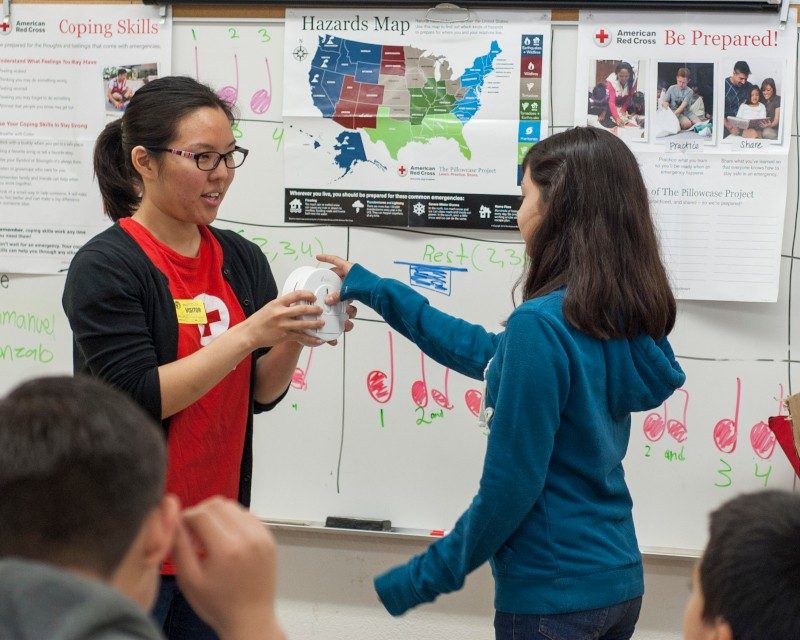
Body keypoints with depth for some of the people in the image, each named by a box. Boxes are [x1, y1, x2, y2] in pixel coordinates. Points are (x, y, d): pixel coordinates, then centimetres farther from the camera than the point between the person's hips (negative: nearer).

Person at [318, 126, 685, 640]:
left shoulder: (542, 324, -22)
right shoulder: (628, 318, 4)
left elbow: (511, 484, -20)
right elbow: (490, 354, 18)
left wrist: (431, 574, -7)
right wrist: (377, 292, 22)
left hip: (554, 596, -8)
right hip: (620, 581, 8)